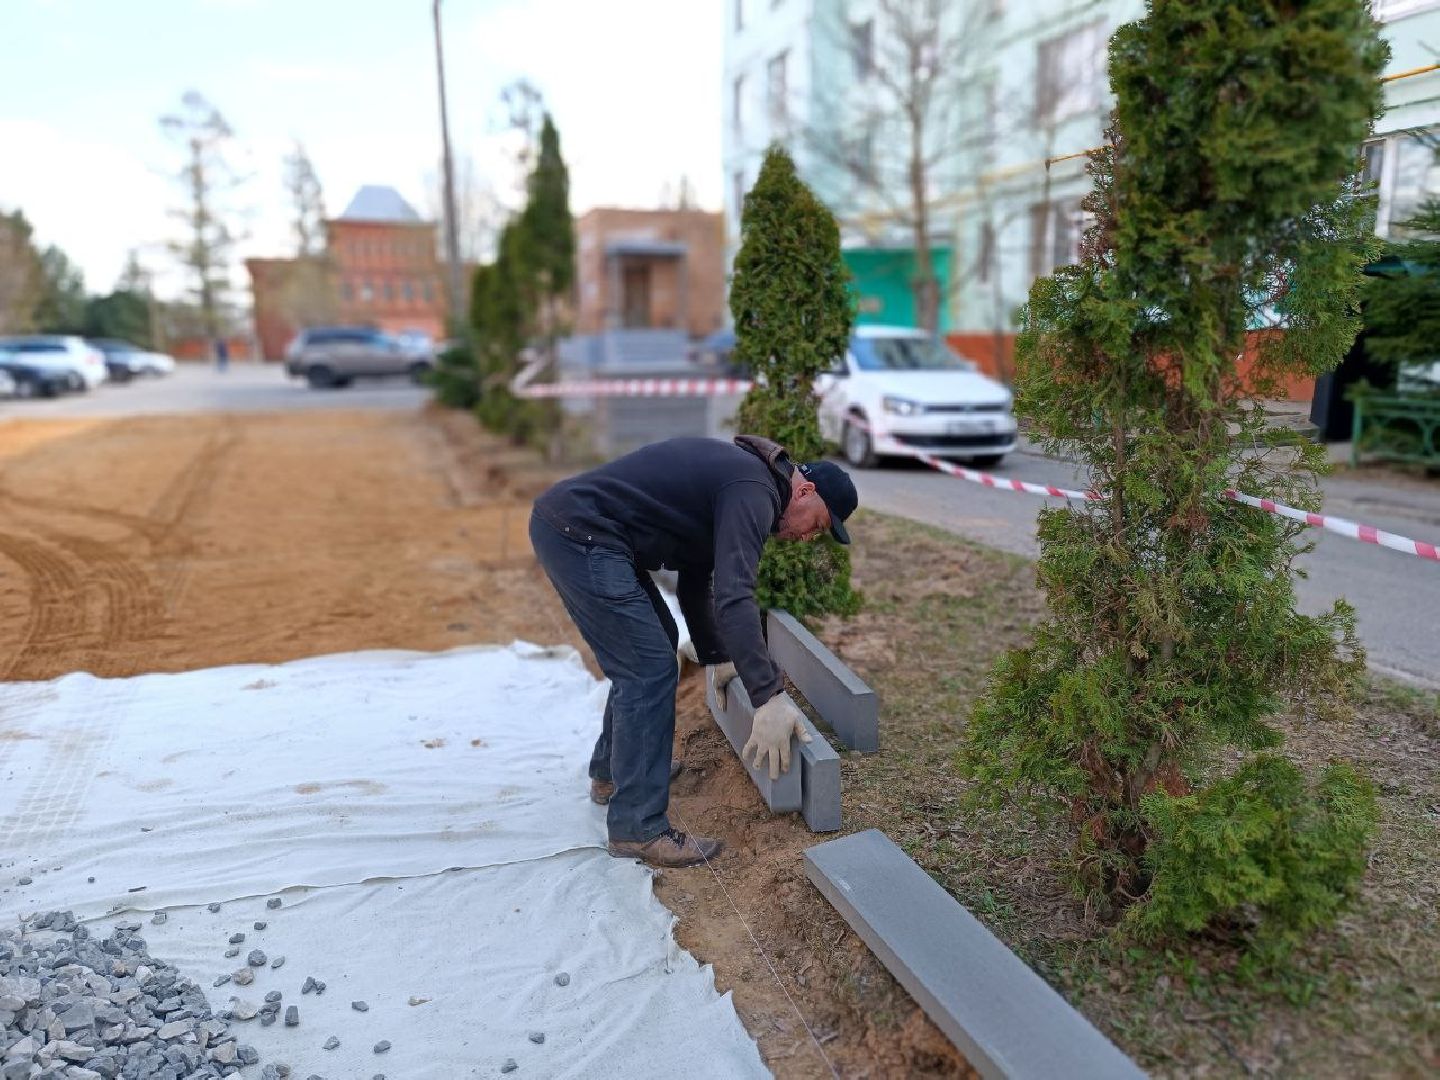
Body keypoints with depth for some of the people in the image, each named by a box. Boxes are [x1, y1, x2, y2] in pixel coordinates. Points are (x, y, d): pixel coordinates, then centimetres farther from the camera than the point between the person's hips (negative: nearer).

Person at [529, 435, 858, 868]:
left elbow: (695, 579, 29)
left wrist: (716, 657, 33)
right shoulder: (754, 491, -12)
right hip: (578, 534, -11)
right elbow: (734, 596, -25)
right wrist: (769, 697, -26)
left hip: (566, 524, 11)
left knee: (647, 648, 21)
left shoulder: (738, 476, 20)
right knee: (650, 667, -9)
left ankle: (611, 772, 34)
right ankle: (638, 829, 0)